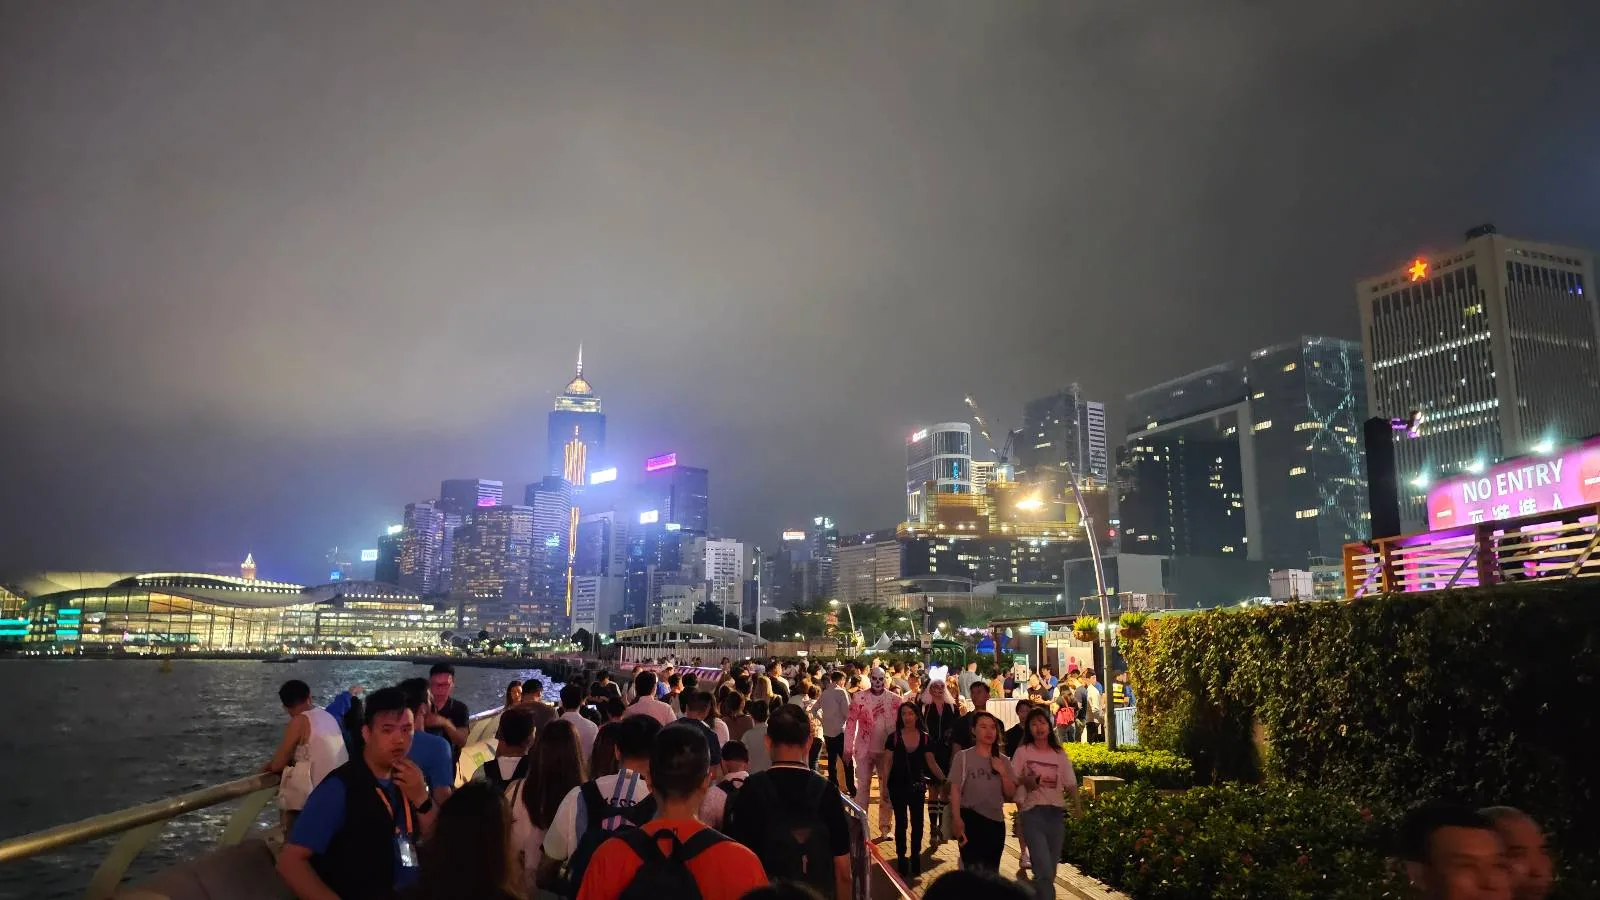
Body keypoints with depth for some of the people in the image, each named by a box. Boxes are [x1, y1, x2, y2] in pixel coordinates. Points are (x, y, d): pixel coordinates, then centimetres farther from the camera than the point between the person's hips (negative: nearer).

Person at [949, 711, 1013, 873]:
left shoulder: (1002, 760, 8)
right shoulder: (963, 757, -4)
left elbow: (1010, 793, 7)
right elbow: (955, 790, -6)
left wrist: (1003, 772, -9)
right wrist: (957, 818, -15)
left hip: (996, 820, 4)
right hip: (971, 819, -4)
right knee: (973, 870, -13)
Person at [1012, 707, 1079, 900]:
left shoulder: (1060, 754, 8)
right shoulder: (1023, 752, 0)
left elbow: (1070, 783, 4)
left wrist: (1077, 805, -14)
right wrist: (1026, 780, -15)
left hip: (1056, 812, 4)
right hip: (1032, 812, -4)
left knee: (1050, 871, 11)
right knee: (1044, 871, -15)